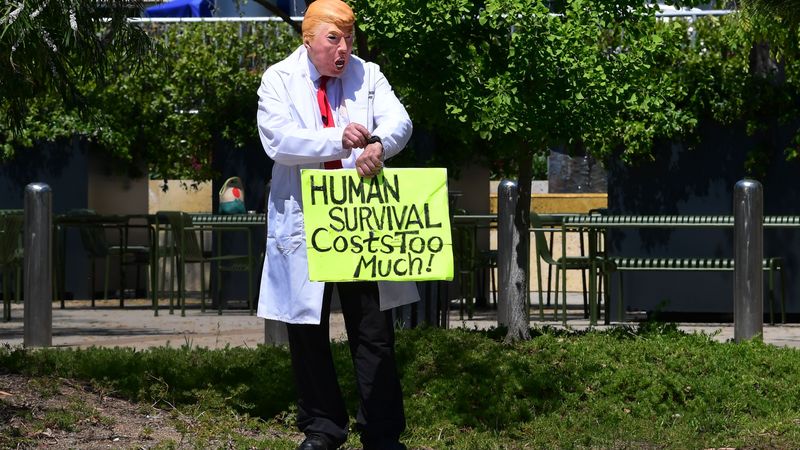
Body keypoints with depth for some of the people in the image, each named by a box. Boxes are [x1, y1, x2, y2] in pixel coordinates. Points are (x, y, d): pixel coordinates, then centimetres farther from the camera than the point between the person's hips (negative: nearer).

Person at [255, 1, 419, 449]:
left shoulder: (368, 76, 6)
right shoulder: (280, 79, 0)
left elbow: (399, 120, -8)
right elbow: (277, 139, -14)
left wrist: (378, 144, -31)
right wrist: (339, 139, -25)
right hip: (304, 224, -1)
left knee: (374, 330, 1)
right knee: (308, 330, 7)